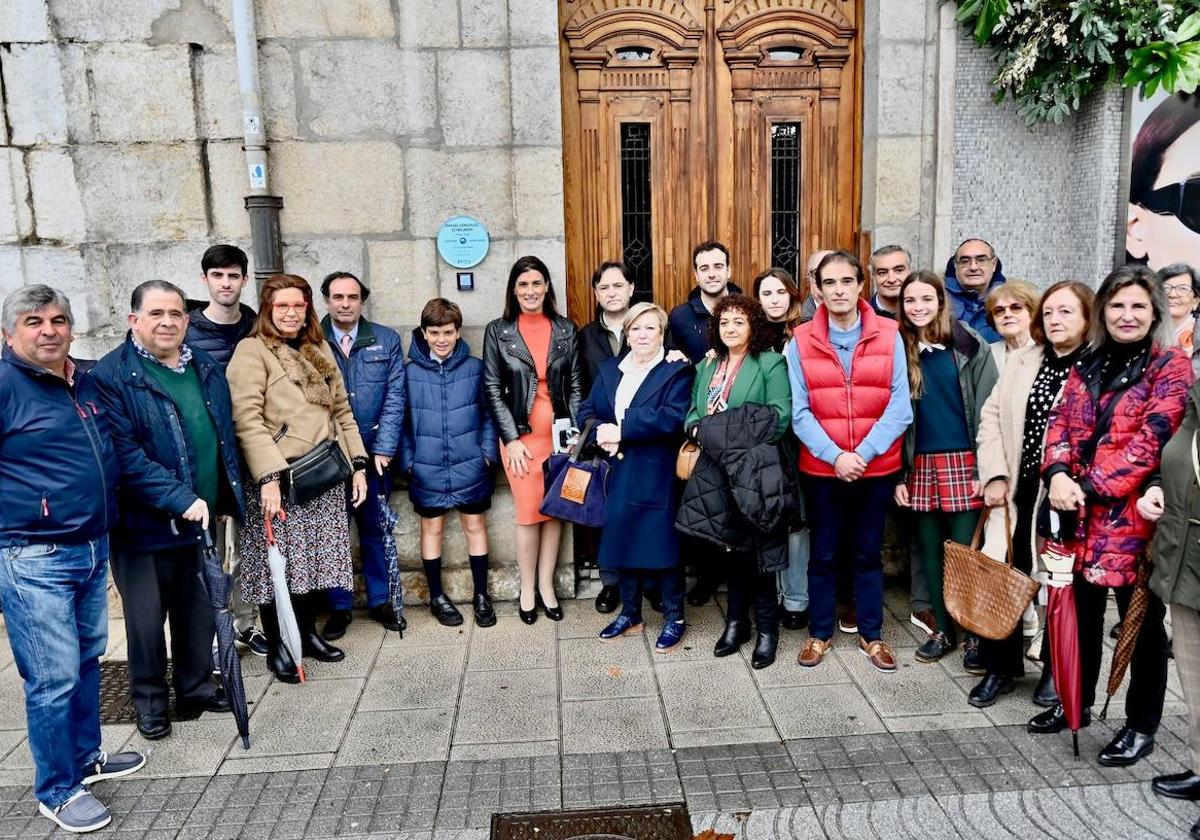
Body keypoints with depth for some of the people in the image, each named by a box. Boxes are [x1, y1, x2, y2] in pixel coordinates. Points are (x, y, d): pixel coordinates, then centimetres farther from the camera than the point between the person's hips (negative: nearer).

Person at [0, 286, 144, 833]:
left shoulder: (89, 381, 10)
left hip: (93, 550, 7)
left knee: (88, 660, 19)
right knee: (55, 678, -1)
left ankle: (86, 758, 36)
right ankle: (56, 791, 16)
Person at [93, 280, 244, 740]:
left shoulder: (207, 369, 7)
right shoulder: (111, 375, -12)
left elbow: (225, 439, 14)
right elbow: (125, 455, -20)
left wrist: (228, 503, 12)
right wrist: (181, 499, -24)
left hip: (201, 521, 5)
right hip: (144, 526, -5)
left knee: (199, 614, 17)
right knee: (146, 619, 10)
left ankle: (197, 689, 35)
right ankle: (150, 704, 28)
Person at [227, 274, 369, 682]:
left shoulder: (320, 349, 15)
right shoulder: (252, 351, -6)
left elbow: (342, 410, 17)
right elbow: (247, 419, -15)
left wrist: (358, 464, 10)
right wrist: (269, 477, -23)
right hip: (280, 479, -6)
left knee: (312, 558, 13)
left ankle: (308, 633, 28)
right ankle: (277, 647, 16)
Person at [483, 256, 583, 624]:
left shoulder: (565, 330, 6)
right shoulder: (498, 331, 1)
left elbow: (575, 385, 7)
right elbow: (492, 390, -1)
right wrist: (511, 438, -7)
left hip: (560, 433, 2)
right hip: (521, 435, -2)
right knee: (530, 514, -2)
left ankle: (546, 586, 20)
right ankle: (528, 590, 15)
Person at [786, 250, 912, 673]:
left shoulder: (889, 335, -3)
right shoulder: (801, 341, -2)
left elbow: (899, 407, -7)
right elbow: (800, 412, -5)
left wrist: (863, 454, -16)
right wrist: (834, 455, -16)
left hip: (877, 467, 0)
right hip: (821, 468, 0)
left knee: (868, 553, 14)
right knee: (823, 554, 11)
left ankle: (871, 634, 29)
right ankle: (820, 633, 27)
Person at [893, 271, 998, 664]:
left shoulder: (969, 345, -2)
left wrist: (986, 469, -9)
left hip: (963, 463, -3)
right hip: (919, 466, 3)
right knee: (930, 552, 10)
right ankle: (943, 630, 24)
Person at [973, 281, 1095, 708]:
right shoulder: (1021, 361, 10)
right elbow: (992, 416, 9)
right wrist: (995, 476, 0)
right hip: (1017, 494, 4)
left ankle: (1055, 670, 28)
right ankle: (1000, 667, 22)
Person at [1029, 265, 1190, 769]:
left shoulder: (1170, 366, -6)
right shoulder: (1088, 365, 11)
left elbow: (1152, 440, -15)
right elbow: (1061, 422, 7)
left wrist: (1091, 486, -18)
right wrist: (1058, 474, -12)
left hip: (1132, 517, -5)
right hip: (1083, 515, 5)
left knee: (1142, 621, 7)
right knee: (1082, 612, 17)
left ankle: (1141, 725, 22)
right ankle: (1076, 702, 34)